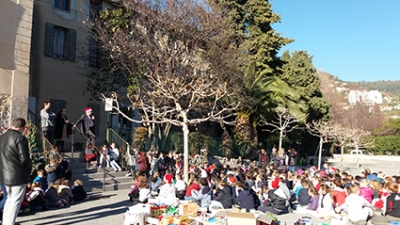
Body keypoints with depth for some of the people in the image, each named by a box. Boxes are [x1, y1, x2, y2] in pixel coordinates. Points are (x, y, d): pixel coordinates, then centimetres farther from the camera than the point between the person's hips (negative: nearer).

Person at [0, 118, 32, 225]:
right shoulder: (20, 138, -17)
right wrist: (30, 167, -3)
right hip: (18, 175, -8)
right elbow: (24, 158, -20)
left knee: (9, 198, 22)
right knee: (16, 201, 1)